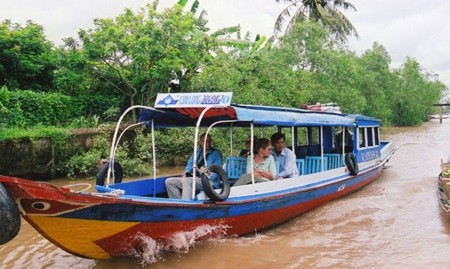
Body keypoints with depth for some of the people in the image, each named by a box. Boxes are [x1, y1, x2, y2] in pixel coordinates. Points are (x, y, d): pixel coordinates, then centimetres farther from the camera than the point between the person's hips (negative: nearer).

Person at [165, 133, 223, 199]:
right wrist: (185, 175, -2)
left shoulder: (216, 153, 4)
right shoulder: (197, 152, 20)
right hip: (193, 179, 7)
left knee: (187, 181, -35)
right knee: (169, 181, -7)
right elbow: (189, 165, 20)